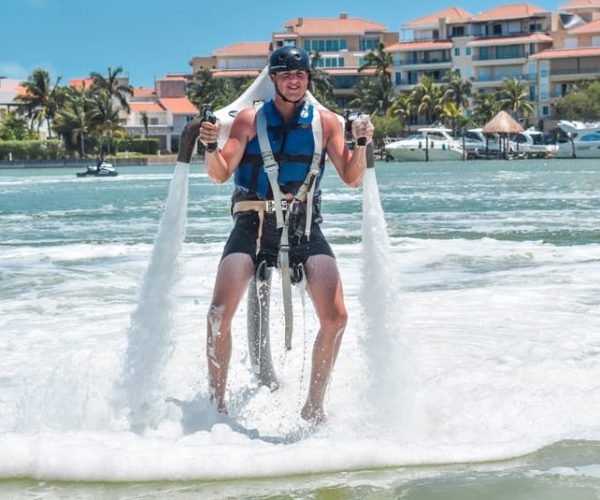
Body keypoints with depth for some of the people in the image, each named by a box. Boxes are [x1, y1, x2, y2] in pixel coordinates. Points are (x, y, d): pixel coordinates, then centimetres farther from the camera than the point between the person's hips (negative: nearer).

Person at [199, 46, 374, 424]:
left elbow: (352, 178, 4)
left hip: (304, 227, 1)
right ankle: (217, 404, 1)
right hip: (254, 224, -1)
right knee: (220, 314, -17)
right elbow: (221, 174, -3)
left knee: (335, 316, -14)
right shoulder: (251, 119, 2)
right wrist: (211, 147, -23)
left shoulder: (326, 122, 6)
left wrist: (361, 145, -14)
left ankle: (314, 406, 4)